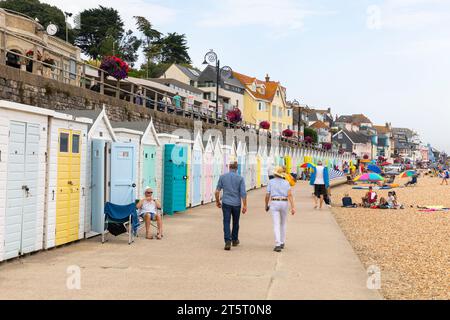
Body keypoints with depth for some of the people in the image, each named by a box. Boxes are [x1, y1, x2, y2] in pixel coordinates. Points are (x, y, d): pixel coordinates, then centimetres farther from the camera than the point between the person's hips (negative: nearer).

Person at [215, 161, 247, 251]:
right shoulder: (240, 178, -4)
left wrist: (217, 201, 15)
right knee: (235, 222, 17)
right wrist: (245, 205, -5)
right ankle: (235, 240, 31)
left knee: (226, 222, -3)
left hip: (226, 203, 0)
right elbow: (243, 193, -9)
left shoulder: (222, 177, 0)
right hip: (236, 203, 0)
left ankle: (228, 242, -17)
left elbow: (217, 191, 1)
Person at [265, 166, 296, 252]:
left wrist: (266, 205, 15)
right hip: (284, 203, 2)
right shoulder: (286, 183, 6)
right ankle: (282, 243, 26)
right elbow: (290, 195, -6)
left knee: (276, 225, -6)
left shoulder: (271, 182, 2)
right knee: (283, 224, 19)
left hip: (274, 203, -2)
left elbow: (267, 195, 0)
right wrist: (293, 207, -11)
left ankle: (278, 245, -17)